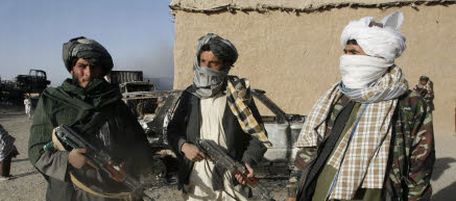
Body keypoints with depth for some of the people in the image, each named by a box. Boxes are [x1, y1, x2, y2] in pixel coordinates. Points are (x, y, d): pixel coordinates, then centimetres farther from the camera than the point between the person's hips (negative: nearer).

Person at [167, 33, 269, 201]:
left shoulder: (237, 95, -4)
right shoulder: (190, 95, 5)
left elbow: (258, 134, 0)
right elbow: (173, 129, 12)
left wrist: (248, 161, -14)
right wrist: (183, 145, -7)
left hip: (230, 182, -2)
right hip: (196, 182, 3)